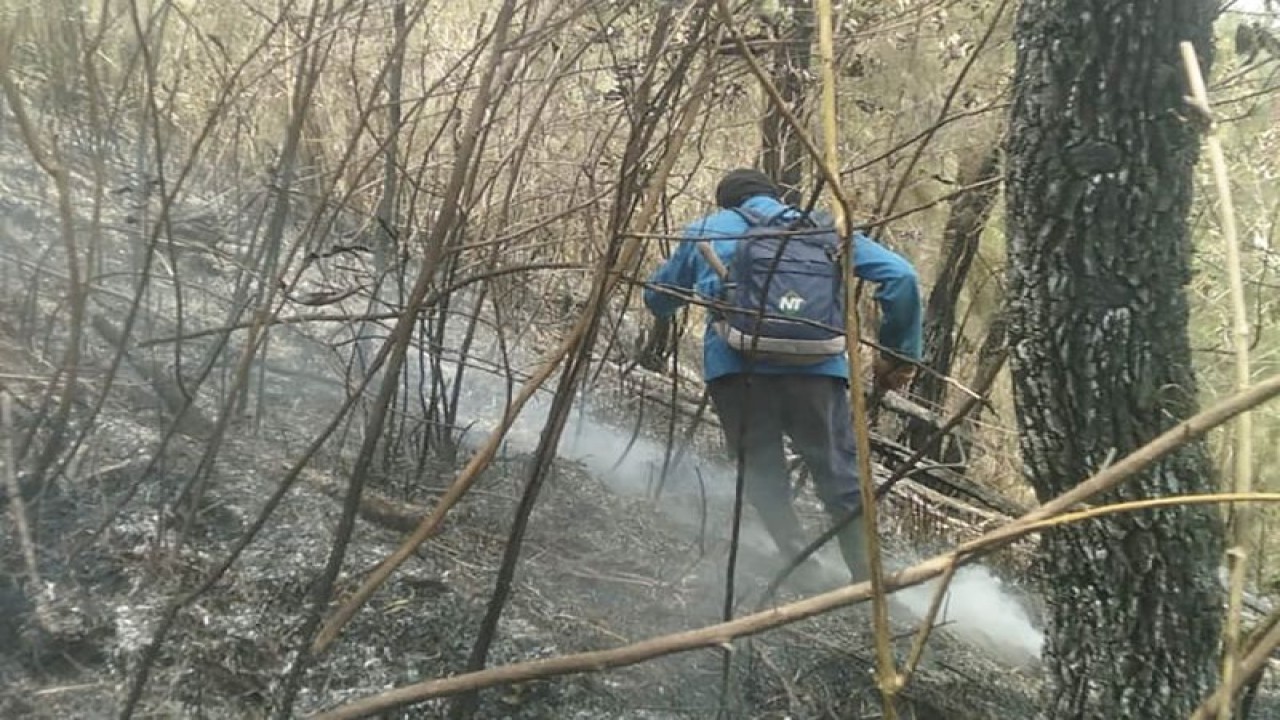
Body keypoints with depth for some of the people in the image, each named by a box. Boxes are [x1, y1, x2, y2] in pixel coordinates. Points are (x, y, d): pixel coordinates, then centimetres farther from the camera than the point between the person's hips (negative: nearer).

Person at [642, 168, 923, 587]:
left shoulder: (705, 231, 23)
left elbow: (657, 298, 32)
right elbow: (900, 275, 13)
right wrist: (899, 353, 18)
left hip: (734, 367, 0)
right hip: (815, 367, 1)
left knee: (762, 476, 14)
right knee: (842, 481, 11)